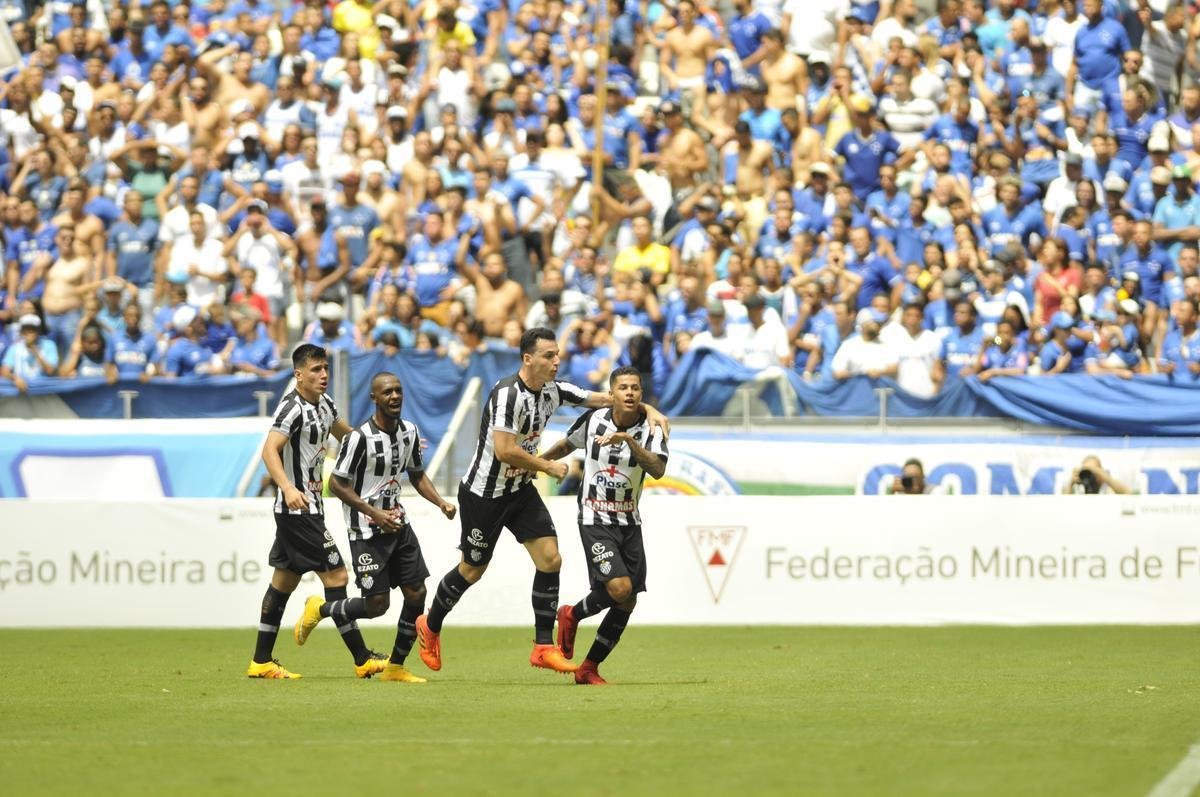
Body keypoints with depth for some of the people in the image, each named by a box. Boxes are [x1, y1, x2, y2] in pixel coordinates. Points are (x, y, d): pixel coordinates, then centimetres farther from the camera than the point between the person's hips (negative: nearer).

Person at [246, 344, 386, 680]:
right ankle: (362, 659, -9)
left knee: (284, 581, 13)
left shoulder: (324, 405, 12)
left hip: (308, 506, 10)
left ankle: (261, 662, 19)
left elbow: (347, 435, 30)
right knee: (335, 576, -10)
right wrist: (287, 488, -43)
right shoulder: (293, 408, -17)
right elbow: (270, 450, -28)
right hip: (297, 507, -10)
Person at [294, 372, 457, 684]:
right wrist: (374, 513, -20)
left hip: (398, 524, 7)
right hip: (367, 530, -7)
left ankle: (396, 667, 13)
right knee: (377, 604, -7)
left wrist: (441, 503, 2)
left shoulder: (409, 432, 4)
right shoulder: (359, 438, -19)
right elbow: (337, 484, -15)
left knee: (417, 594, 0)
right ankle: (319, 609, 21)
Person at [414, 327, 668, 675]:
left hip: (520, 489, 7)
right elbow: (504, 451, -32)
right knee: (472, 570, 8)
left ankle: (544, 647, -1)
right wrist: (548, 466, -19)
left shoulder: (553, 391, -2)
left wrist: (648, 409, -3)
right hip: (484, 493, -7)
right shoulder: (509, 394, -27)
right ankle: (430, 626, 33)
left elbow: (602, 398, 9)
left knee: (550, 559, -6)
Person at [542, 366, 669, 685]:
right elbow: (567, 444, 18)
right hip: (595, 520, -3)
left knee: (626, 603, 2)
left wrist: (628, 439, -34)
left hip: (630, 523, 3)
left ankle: (589, 669, 17)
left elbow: (658, 470, -25)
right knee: (620, 589, -22)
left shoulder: (650, 431, -6)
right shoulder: (593, 420, -3)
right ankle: (572, 615, 8)